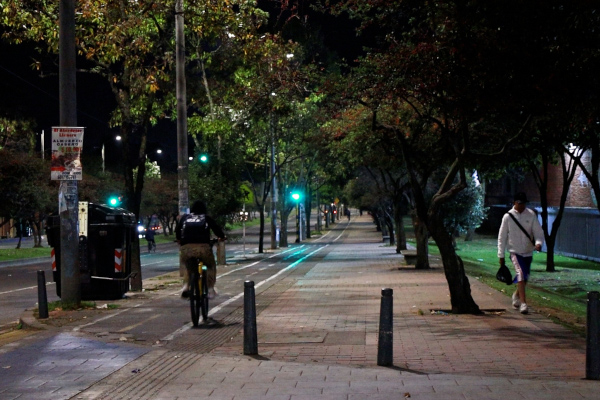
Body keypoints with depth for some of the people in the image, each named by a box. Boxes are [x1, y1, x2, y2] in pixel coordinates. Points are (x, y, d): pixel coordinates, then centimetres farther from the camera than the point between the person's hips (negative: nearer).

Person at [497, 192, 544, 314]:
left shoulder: (531, 215, -4)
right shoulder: (508, 216, -7)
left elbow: (538, 232, -4)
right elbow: (502, 237, -1)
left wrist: (538, 243, -26)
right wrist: (501, 255, -1)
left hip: (528, 252, 3)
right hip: (515, 251, -3)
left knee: (525, 277, 13)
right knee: (520, 274, -19)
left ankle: (516, 295, 42)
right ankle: (523, 303, -20)